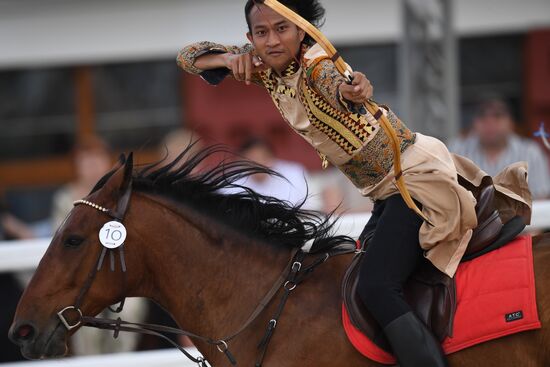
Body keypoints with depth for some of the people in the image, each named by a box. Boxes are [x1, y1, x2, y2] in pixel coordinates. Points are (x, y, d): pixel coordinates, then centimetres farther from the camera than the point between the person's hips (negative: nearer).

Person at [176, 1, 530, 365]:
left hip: (418, 175, -10)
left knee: (377, 287, -25)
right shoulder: (266, 67, 2)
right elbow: (190, 57, 6)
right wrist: (231, 59, -15)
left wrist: (353, 91, -69)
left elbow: (338, 84, -45)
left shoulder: (316, 64, -21)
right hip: (385, 192, 10)